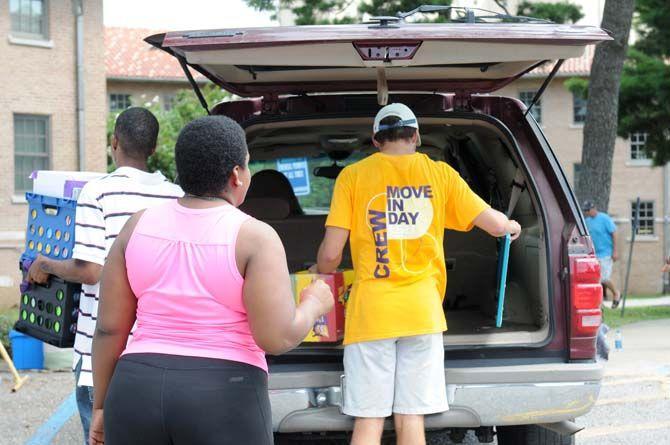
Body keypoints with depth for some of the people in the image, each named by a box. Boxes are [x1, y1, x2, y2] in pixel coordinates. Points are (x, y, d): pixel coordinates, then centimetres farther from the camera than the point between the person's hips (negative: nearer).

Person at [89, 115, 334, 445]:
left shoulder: (139, 227, 3)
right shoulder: (254, 237, -10)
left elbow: (109, 327, 4)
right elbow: (277, 337, -15)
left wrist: (101, 406, 14)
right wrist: (314, 306, 5)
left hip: (142, 398, 4)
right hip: (222, 410, -4)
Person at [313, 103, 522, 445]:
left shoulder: (353, 176, 1)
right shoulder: (438, 173, 6)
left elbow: (330, 254, -4)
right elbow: (495, 224, 8)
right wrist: (512, 226, 31)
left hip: (371, 312, -1)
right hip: (422, 310, 2)